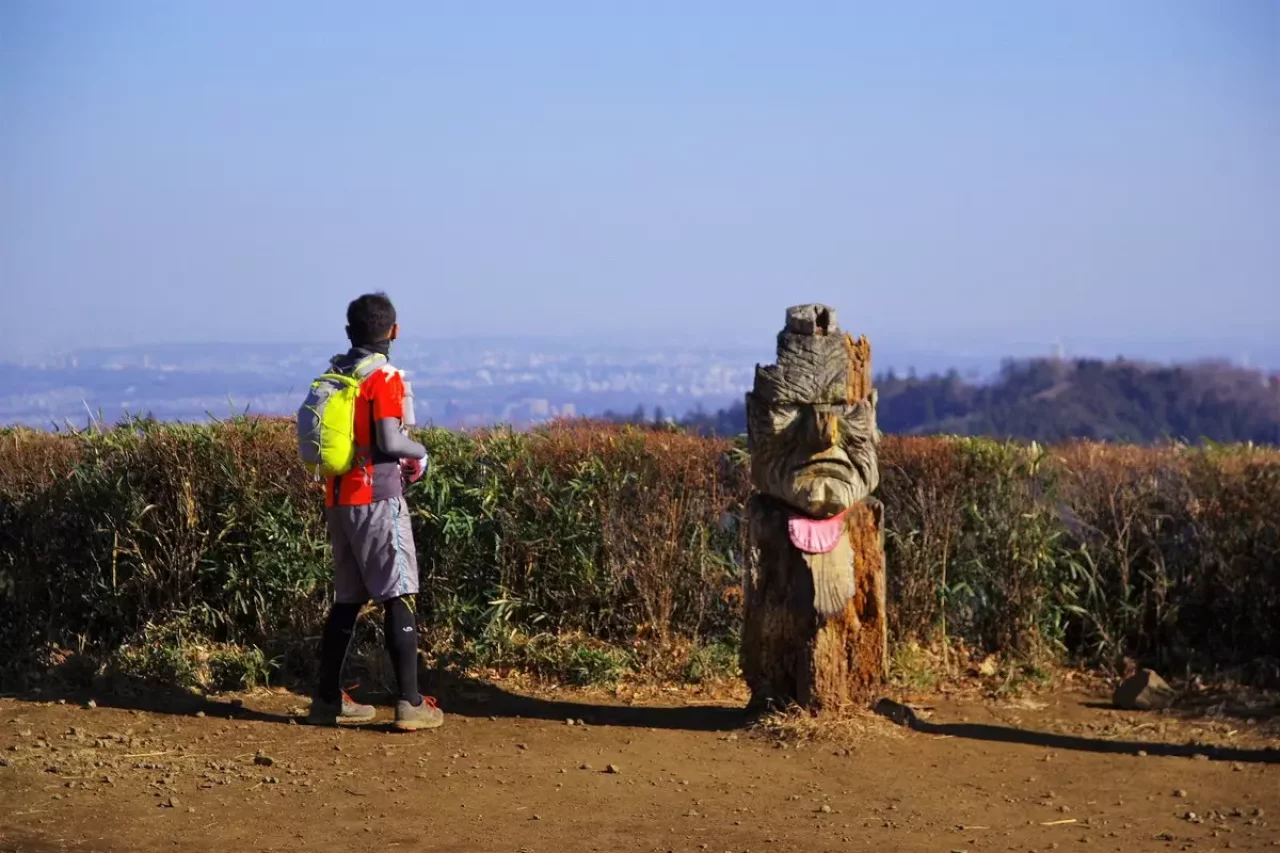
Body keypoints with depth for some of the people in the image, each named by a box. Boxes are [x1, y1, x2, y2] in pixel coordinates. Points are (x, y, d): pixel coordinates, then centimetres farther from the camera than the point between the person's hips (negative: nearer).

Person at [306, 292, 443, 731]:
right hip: (377, 500, -7)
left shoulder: (333, 378, 11)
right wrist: (420, 453, -1)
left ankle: (327, 699, 17)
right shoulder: (385, 379, -11)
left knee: (347, 599, 14)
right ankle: (411, 704, -6)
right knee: (399, 599, -4)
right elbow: (389, 441, -22)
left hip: (338, 501, 7)